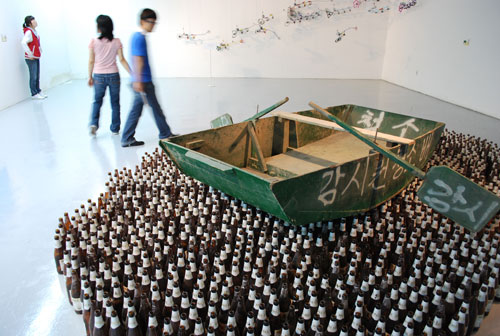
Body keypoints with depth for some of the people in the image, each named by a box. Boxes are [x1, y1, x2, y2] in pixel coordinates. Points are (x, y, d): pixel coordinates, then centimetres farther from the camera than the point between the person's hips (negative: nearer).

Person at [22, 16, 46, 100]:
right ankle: (34, 94, 3)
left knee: (37, 76, 14)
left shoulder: (34, 31, 11)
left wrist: (40, 50, 20)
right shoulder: (28, 32, -16)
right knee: (33, 77, -3)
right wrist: (30, 54, -25)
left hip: (37, 57, 8)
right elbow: (23, 43, -29)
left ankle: (38, 92, 22)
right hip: (31, 59, -8)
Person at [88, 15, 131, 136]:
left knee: (97, 101, 16)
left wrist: (90, 77, 8)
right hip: (113, 75, 0)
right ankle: (115, 128, 15)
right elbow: (122, 60, -6)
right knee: (115, 103, 11)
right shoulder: (117, 42, -3)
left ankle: (94, 123, -2)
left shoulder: (94, 42, -5)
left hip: (99, 76, 0)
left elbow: (91, 61, -3)